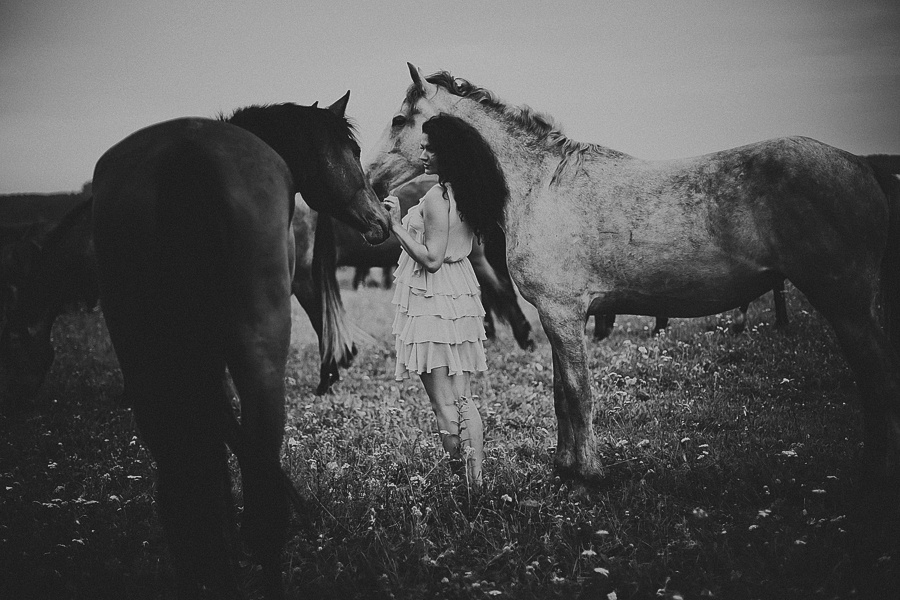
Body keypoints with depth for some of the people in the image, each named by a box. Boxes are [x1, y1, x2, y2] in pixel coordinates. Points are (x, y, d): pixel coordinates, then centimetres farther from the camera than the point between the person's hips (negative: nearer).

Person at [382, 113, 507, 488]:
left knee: (444, 406, 0)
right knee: (464, 401, 13)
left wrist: (396, 225, -15)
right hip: (463, 294, 9)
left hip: (432, 301, -9)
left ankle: (459, 482, 2)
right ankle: (475, 482, 16)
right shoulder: (468, 194, 8)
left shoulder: (436, 198, -18)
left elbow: (431, 259, -20)